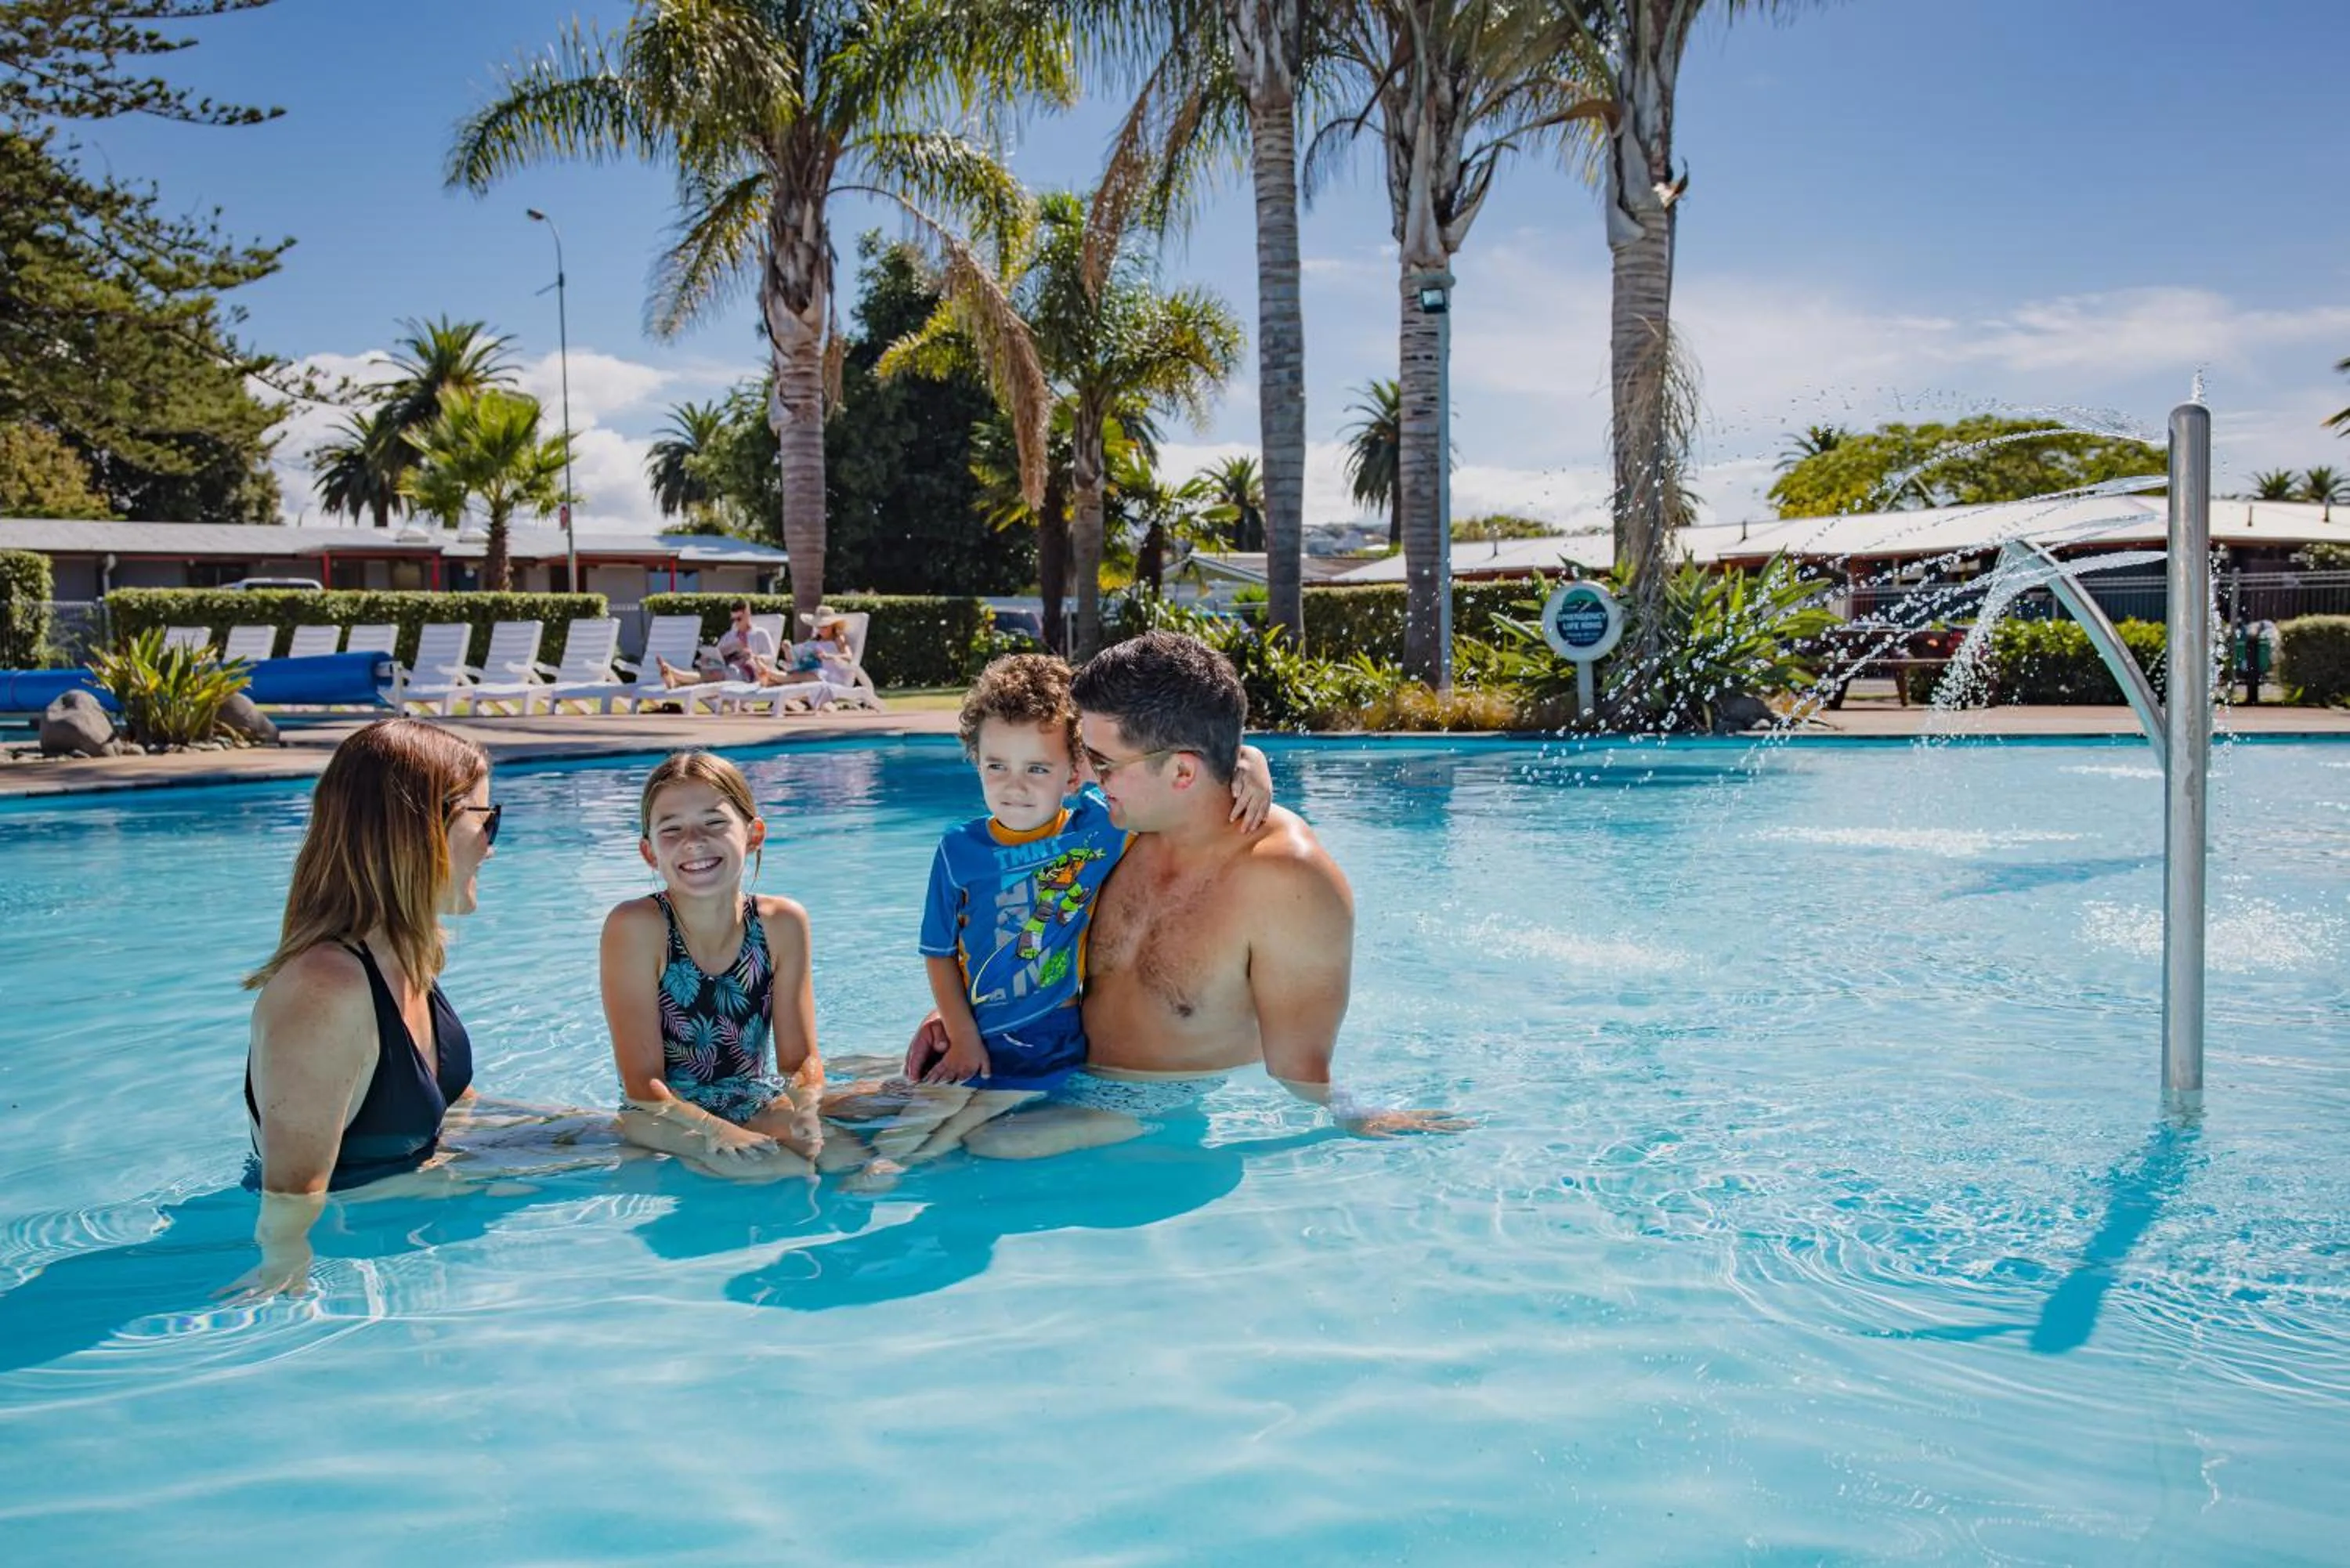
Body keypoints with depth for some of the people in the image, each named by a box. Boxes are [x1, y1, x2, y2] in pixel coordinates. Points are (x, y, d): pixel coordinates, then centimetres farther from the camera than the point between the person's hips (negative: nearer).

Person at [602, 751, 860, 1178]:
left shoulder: (782, 924, -5)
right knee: (782, 1167, -31)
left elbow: (800, 1059, 0)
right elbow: (643, 1084, -16)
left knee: (844, 1156, -22)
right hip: (666, 1118, -4)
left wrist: (805, 1113, -22)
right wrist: (717, 1131, -32)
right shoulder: (635, 926, -16)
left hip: (760, 1106, 5)